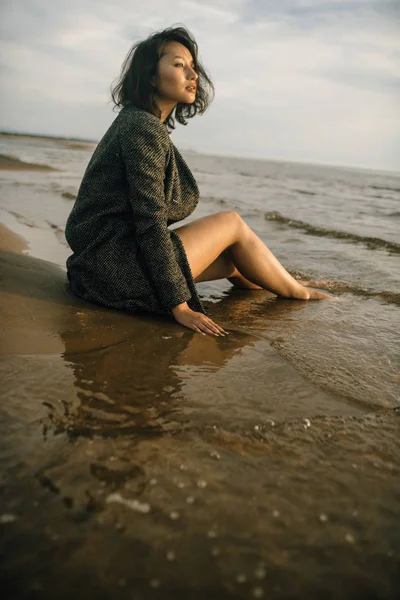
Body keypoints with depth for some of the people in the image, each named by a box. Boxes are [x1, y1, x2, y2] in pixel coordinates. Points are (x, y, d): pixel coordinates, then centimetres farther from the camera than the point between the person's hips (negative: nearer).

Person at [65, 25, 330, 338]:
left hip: (110, 259, 9)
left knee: (231, 256, 15)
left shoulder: (135, 122, 14)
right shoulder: (144, 128, -16)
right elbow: (150, 222, -21)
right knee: (232, 223, -1)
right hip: (115, 268, -9)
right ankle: (296, 292, 19)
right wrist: (178, 305, -19)